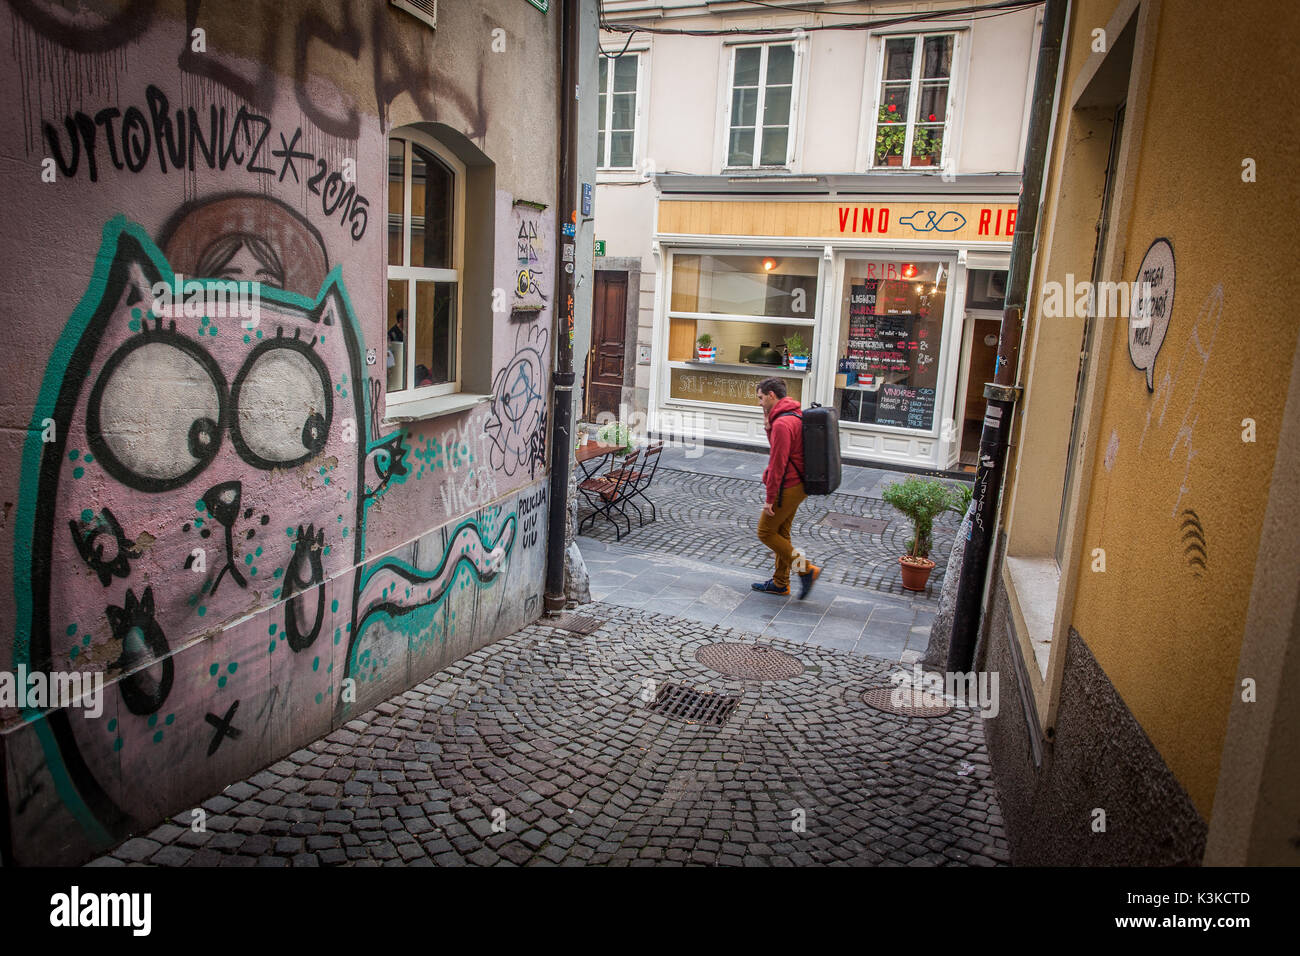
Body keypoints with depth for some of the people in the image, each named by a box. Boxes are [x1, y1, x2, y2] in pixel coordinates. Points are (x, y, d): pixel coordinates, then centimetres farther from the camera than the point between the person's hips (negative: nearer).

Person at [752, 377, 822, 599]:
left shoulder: (782, 423, -21)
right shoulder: (794, 417, 12)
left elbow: (778, 463, -22)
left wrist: (770, 498, -18)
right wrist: (769, 426, 4)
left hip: (787, 488, -10)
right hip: (798, 484, 10)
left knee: (766, 532, 1)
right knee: (781, 532, 17)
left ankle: (806, 569, -1)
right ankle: (780, 583, 25)